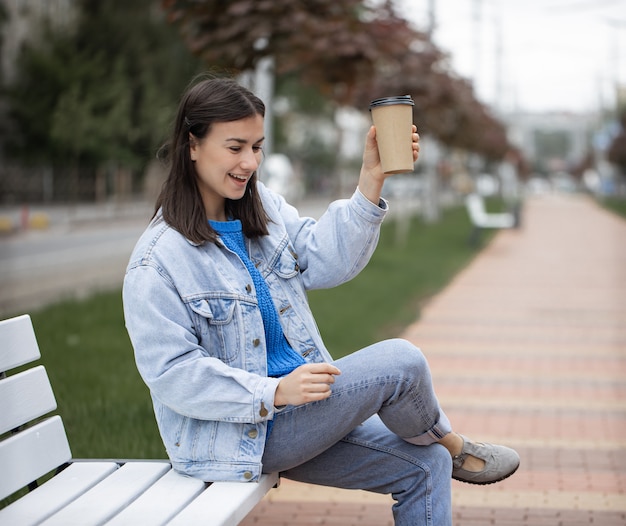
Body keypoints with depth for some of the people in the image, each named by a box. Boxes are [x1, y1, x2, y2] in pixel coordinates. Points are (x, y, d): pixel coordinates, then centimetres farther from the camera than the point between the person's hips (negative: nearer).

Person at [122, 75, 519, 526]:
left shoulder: (263, 209, 6)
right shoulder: (157, 262, -16)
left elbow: (328, 261, -4)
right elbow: (173, 373, -19)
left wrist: (372, 180, -15)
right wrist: (274, 392, -28)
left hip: (295, 409, 8)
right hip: (235, 437, -8)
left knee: (425, 465, -2)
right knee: (400, 362, -17)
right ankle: (453, 446, 12)